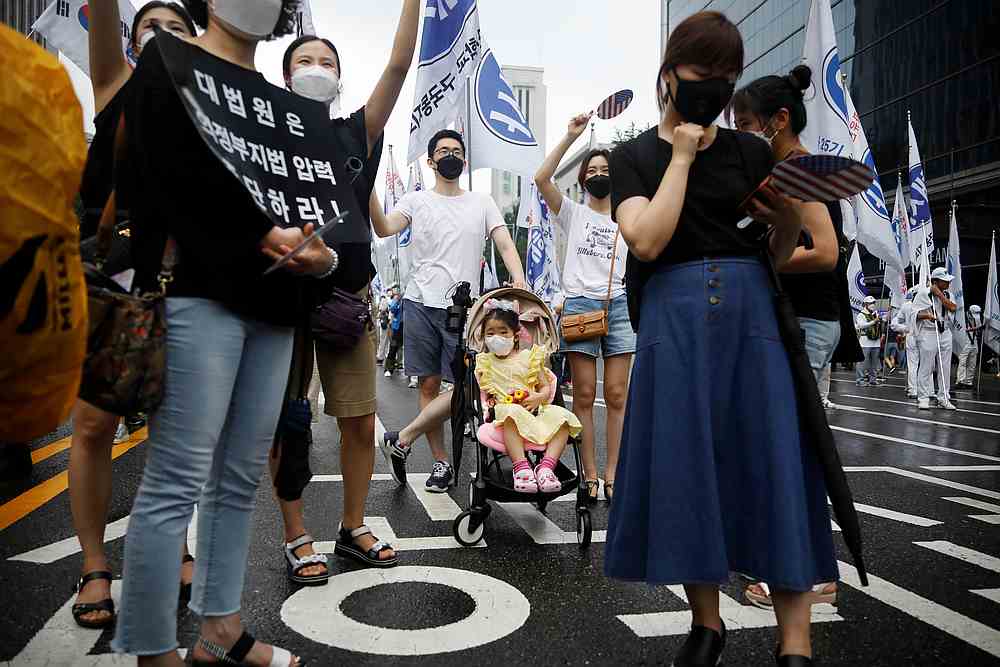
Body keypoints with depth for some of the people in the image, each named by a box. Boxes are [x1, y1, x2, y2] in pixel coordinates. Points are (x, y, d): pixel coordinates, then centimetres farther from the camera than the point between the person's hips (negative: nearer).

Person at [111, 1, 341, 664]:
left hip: (272, 303, 7)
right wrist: (263, 235, -16)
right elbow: (180, 171, -10)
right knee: (178, 480, -6)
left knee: (240, 479, 9)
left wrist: (320, 255, 1)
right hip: (202, 291, -7)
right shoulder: (171, 61, 6)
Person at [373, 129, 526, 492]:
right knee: (429, 384, 3)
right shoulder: (416, 200, 9)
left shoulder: (482, 202, 11)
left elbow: (505, 245, 2)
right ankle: (442, 462, 14)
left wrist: (519, 280, -17)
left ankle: (404, 442, 11)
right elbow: (384, 229, -9)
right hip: (421, 302, 0)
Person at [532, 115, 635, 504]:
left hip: (619, 307, 2)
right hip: (580, 304, -2)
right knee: (584, 395, -2)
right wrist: (571, 136, -8)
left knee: (617, 395, -1)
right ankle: (590, 473, 5)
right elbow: (542, 179, -5)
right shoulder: (573, 213, 11)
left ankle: (612, 473, 6)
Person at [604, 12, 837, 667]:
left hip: (753, 315, 2)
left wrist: (792, 214, -5)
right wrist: (681, 155, -6)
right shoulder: (635, 157, 6)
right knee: (686, 469, 2)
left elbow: (779, 254, 16)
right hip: (675, 321, -1)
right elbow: (649, 241, -11)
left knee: (776, 466, -4)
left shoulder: (752, 151, 12)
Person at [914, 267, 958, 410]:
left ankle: (943, 399, 16)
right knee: (926, 367, -4)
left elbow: (953, 308, -8)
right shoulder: (923, 292, -4)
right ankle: (923, 398, 4)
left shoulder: (947, 294, 11)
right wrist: (927, 315, -24)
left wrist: (939, 294, -8)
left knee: (945, 368, 8)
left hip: (945, 333, 6)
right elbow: (915, 314, -6)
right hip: (928, 333, -6)